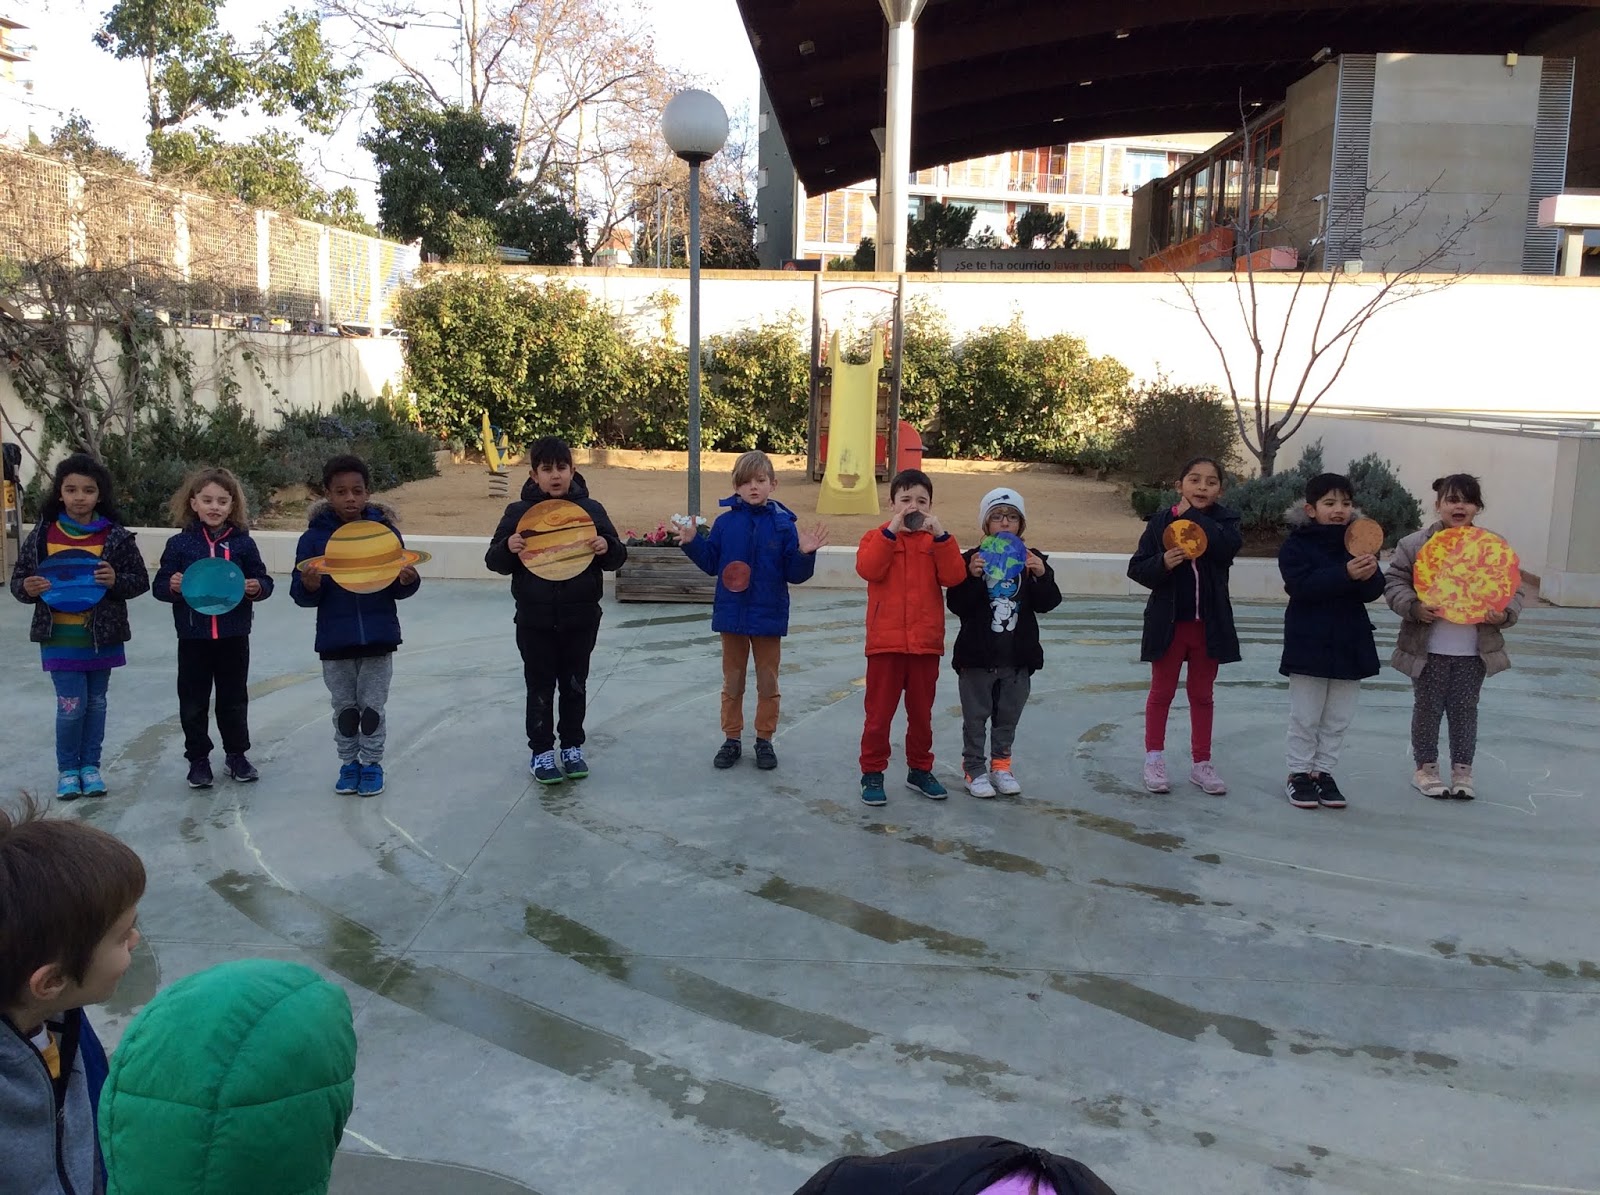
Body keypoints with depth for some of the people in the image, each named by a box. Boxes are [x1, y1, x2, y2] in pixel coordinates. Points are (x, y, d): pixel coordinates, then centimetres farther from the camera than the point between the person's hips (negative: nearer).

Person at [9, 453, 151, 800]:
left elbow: (141, 580, -1)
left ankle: (90, 766, 27)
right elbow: (18, 581, 5)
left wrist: (116, 581, -20)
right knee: (71, 705, -2)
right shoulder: (42, 535, -2)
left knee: (96, 703, 13)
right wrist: (28, 588, -17)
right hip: (60, 637, -1)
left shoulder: (116, 536, -5)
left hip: (103, 636, 1)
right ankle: (67, 769, 17)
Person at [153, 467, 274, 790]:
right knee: (193, 702, 8)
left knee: (234, 699, 12)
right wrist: (171, 586, -19)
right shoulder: (179, 544, -1)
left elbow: (263, 580, 5)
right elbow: (160, 585, 2)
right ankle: (198, 758, 20)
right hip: (193, 638, 0)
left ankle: (236, 754, 26)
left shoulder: (243, 543, 0)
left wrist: (257, 587, -17)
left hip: (233, 637, 0)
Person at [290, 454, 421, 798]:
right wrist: (310, 585, -24)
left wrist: (408, 580, -20)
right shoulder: (315, 536, -4)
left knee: (373, 708, 9)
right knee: (344, 709, 14)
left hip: (378, 639, 0)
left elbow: (399, 589, 2)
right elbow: (301, 595, -2)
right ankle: (349, 763, 30)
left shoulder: (386, 531, -3)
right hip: (334, 641, 1)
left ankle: (372, 763, 25)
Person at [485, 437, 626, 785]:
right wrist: (508, 547, -19)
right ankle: (541, 750, 18)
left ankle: (572, 746, 25)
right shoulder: (519, 512, -1)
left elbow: (616, 558, 5)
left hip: (581, 617, 1)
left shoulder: (591, 509, 1)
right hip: (535, 619, -1)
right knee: (540, 687, 7)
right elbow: (495, 561, 2)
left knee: (575, 684, 12)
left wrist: (606, 547, -17)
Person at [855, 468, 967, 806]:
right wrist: (891, 531, -21)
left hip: (926, 643, 3)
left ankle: (919, 770, 26)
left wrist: (941, 535, -16)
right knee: (879, 712, 4)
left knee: (921, 712, 14)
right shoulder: (877, 537, 2)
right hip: (885, 642, -2)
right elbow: (868, 569, -18)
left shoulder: (936, 541, 8)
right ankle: (872, 773, 13)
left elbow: (954, 577, -8)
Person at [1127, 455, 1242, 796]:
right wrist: (1162, 563, -25)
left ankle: (1201, 763, 23)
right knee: (1162, 692, 11)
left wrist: (1192, 514, -20)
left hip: (1209, 623, 1)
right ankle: (1154, 758, 21)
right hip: (1168, 622, -1)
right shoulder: (1160, 522, -5)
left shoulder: (1224, 520, -3)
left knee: (1202, 694, 13)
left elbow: (1228, 545, -25)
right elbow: (1137, 567, -5)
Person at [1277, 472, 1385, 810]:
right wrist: (1345, 575, -33)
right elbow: (1302, 585, -22)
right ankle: (1299, 773, 16)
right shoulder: (1297, 543, -7)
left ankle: (1323, 770, 22)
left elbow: (1373, 593, -2)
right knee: (1305, 716, 5)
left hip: (1350, 643, 4)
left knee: (1338, 717, 11)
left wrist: (1368, 575, -25)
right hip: (1309, 642, -4)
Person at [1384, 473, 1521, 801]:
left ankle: (1462, 770, 22)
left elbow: (1513, 590, 7)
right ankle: (1426, 768, 22)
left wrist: (1504, 614, -12)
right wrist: (1414, 607, -19)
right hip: (1429, 648, -2)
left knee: (1465, 709, 10)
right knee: (1428, 708, 8)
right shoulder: (1414, 544, -5)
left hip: (1475, 650, 2)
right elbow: (1394, 582, -4)